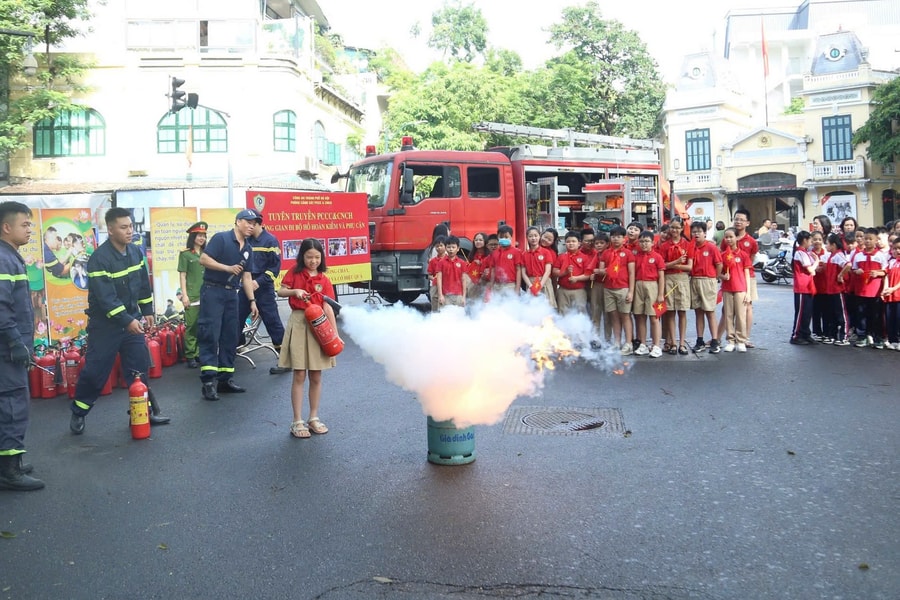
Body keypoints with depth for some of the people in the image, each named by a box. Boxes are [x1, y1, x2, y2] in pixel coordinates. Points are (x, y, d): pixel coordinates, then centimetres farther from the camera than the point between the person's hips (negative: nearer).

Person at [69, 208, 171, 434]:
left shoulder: (136, 252, 2)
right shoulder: (99, 258, -20)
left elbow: (144, 284, 14)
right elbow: (105, 297, -25)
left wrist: (147, 311, 13)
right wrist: (127, 320, -28)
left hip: (132, 319, 6)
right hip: (105, 324, -6)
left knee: (140, 366, 5)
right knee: (95, 371, 1)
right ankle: (78, 414, 20)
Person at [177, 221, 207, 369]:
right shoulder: (185, 254, 2)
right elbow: (182, 275, -1)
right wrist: (184, 295, -8)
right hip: (192, 295, -4)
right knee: (191, 326, -4)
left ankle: (201, 353, 16)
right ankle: (190, 356, 1)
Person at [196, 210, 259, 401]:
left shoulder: (248, 249, 13)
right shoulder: (221, 238, -7)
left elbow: (246, 277, 13)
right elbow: (203, 259, -15)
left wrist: (252, 301, 7)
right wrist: (228, 268, -19)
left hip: (231, 294, 8)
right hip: (213, 291, -7)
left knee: (230, 337, 8)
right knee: (210, 335, -10)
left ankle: (225, 378, 15)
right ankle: (208, 381, -10)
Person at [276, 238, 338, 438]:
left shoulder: (324, 280, 2)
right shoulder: (294, 273, 3)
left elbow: (328, 308, -5)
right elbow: (280, 292, 5)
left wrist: (335, 333, -13)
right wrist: (294, 291, -16)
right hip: (299, 324, -1)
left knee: (316, 376, 8)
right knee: (299, 375, 0)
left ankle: (314, 418, 21)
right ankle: (297, 421, 8)